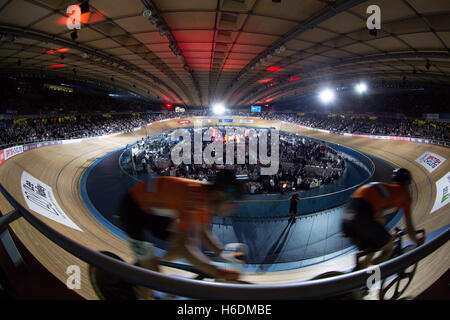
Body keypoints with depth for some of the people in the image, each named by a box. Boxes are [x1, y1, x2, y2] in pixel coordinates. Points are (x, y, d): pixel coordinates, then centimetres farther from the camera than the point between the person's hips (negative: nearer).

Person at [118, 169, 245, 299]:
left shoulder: (207, 195, -10)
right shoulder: (193, 200, -37)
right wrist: (220, 273, -39)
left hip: (155, 210, 8)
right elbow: (184, 247, -40)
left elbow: (204, 233, 2)